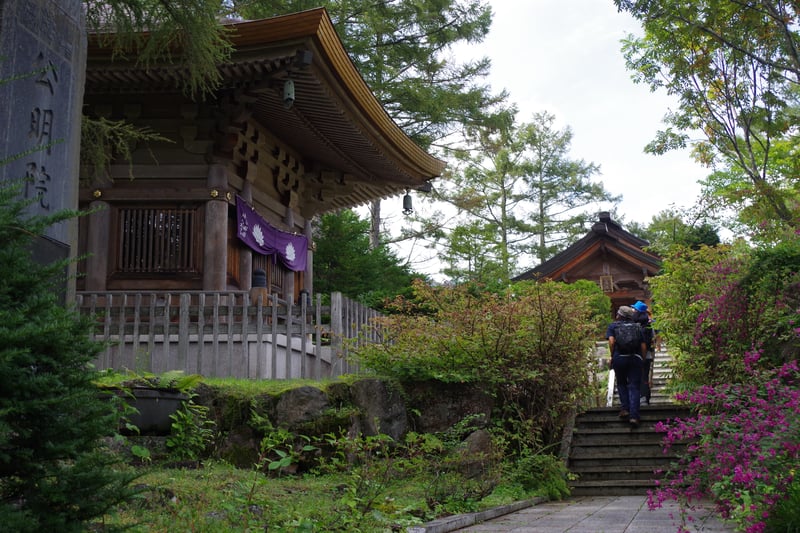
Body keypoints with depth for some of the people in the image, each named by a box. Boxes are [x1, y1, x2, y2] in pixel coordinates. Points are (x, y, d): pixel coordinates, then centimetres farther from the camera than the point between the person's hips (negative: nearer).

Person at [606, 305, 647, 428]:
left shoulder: (613, 326, 10)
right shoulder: (638, 327, 16)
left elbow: (611, 341, -6)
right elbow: (643, 346, 8)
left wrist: (613, 356, 3)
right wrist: (642, 359, 17)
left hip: (619, 358, -1)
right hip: (636, 358, 1)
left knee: (621, 384, 19)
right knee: (634, 387, 0)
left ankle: (625, 409, 8)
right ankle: (634, 416, -10)